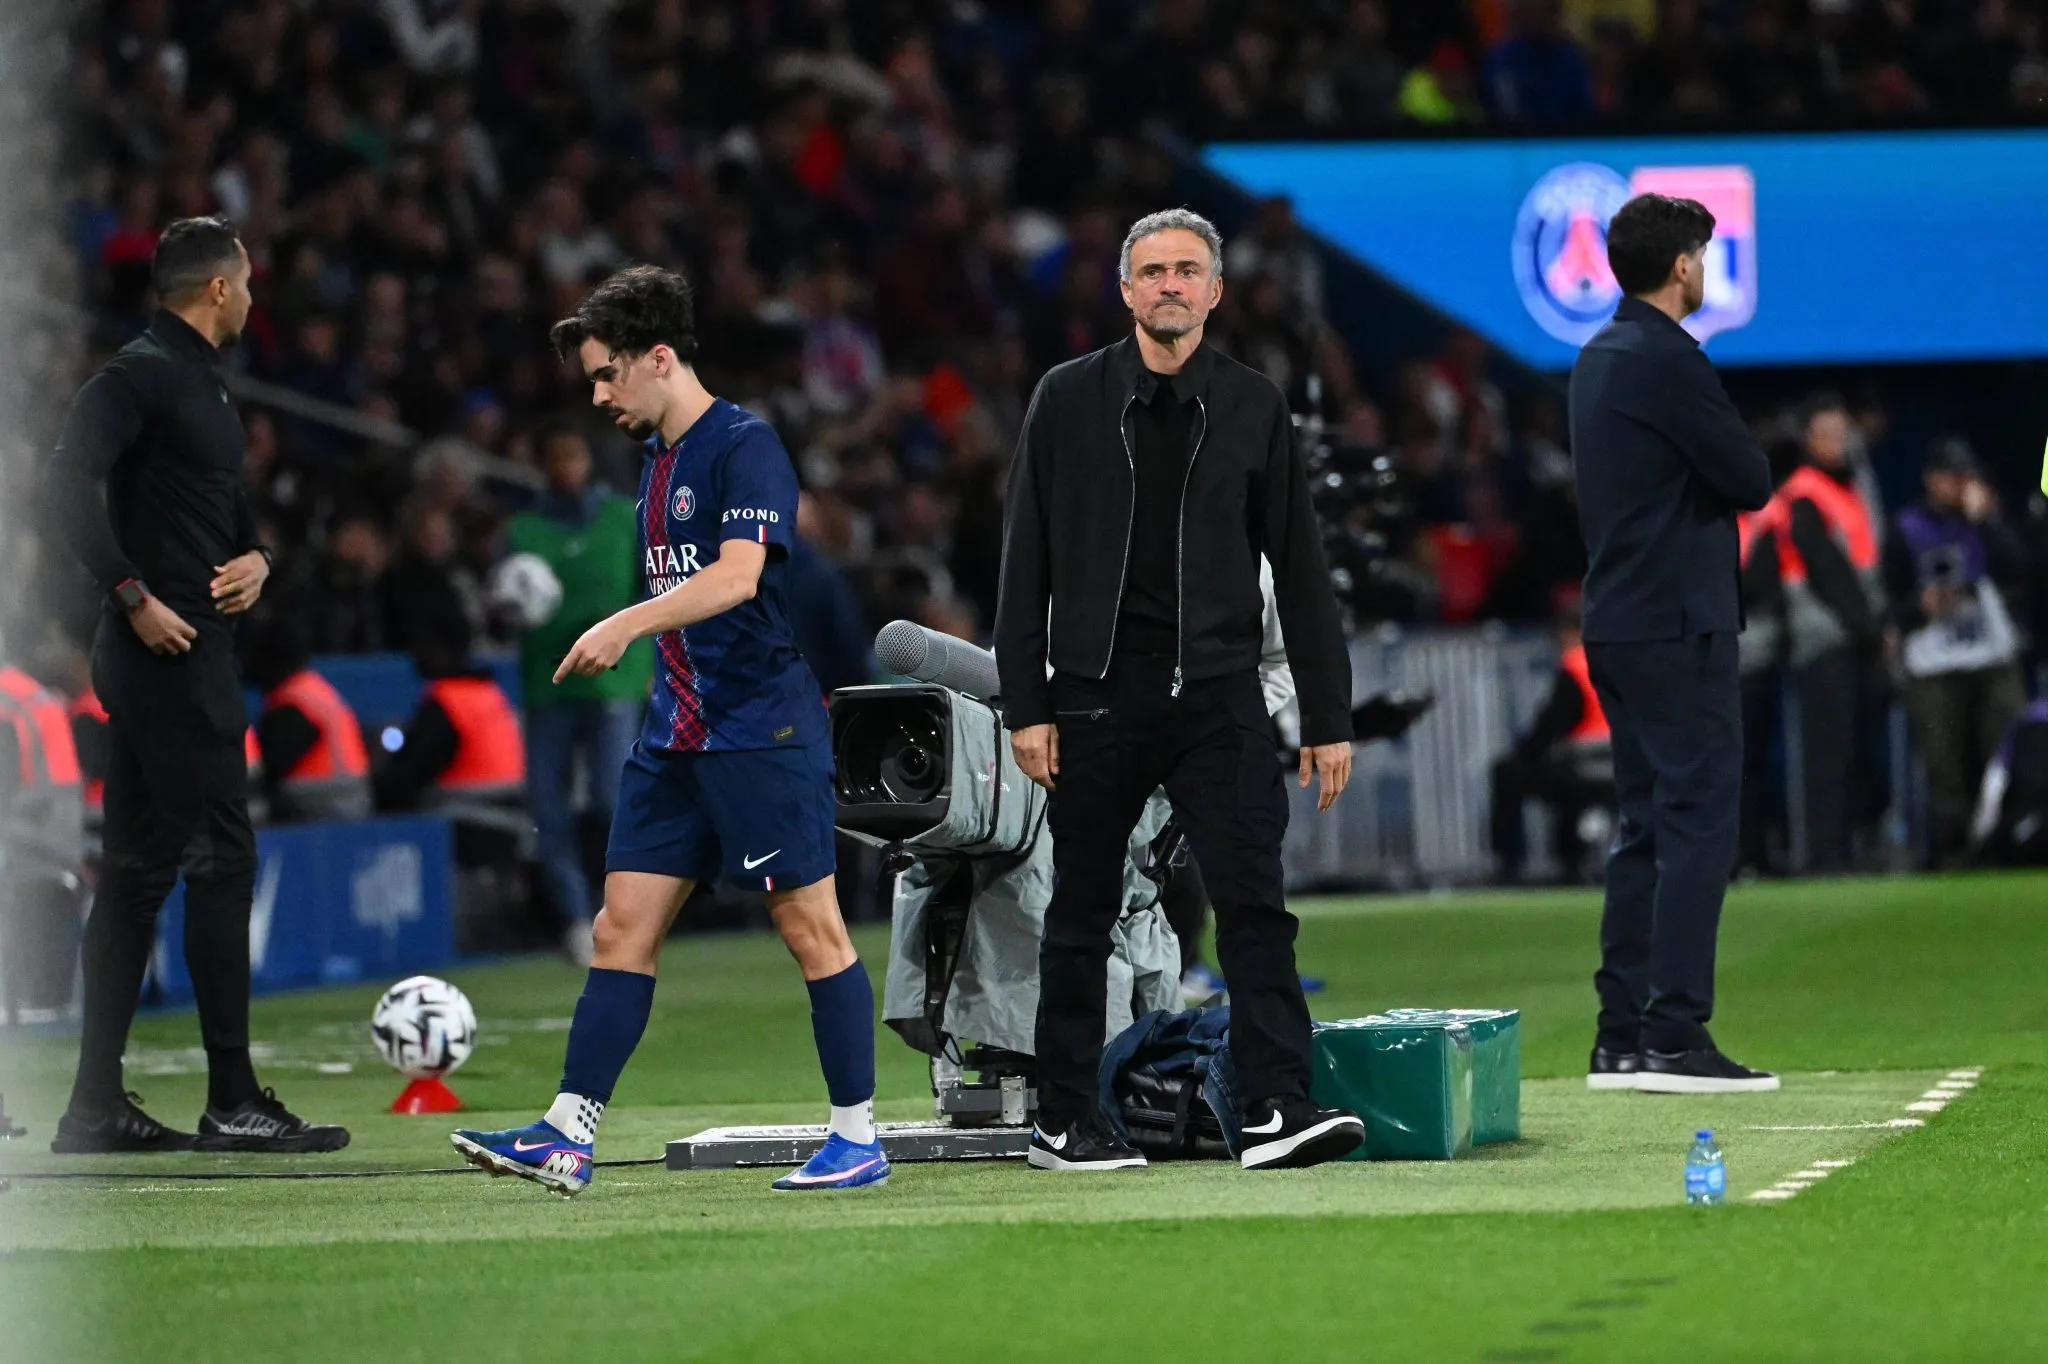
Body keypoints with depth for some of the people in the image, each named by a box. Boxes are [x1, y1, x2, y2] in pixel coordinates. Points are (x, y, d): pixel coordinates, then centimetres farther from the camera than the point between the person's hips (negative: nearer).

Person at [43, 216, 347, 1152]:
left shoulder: (199, 381, 19)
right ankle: (234, 1103, -6)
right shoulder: (142, 373, -12)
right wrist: (132, 595, -23)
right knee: (220, 862, -8)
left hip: (192, 650, 10)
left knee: (139, 870, 9)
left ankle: (95, 1107, 11)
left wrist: (255, 556, 6)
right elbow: (69, 478, -24)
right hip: (168, 655, -10)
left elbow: (226, 504, 28)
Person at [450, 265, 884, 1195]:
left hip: (762, 727, -9)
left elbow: (739, 574, -25)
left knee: (810, 926, -2)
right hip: (677, 731, 9)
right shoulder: (658, 458, 15)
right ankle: (567, 1136, 1)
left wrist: (627, 624, -32)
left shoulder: (744, 446, -12)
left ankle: (858, 1136, 5)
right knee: (623, 925, 3)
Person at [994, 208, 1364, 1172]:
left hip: (1218, 695, 0)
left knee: (1253, 902, -11)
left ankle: (1276, 1110, -16)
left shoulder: (1252, 407, 6)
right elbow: (1027, 562, 3)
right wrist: (1026, 705, -4)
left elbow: (1299, 570, 7)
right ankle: (1064, 1120, 15)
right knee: (1082, 914, 6)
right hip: (1099, 695, 0)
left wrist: (1328, 718, 3)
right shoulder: (1067, 402, 4)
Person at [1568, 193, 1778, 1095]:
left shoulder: (1599, 360, 15)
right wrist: (1741, 468, 6)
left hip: (1618, 622, 10)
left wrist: (1713, 478, 6)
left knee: (1645, 825, 12)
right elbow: (1751, 481, -13)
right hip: (1679, 626, -10)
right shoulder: (1668, 361, -15)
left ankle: (1622, 1037, 11)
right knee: (1698, 822, -8)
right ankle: (1674, 1036, -12)